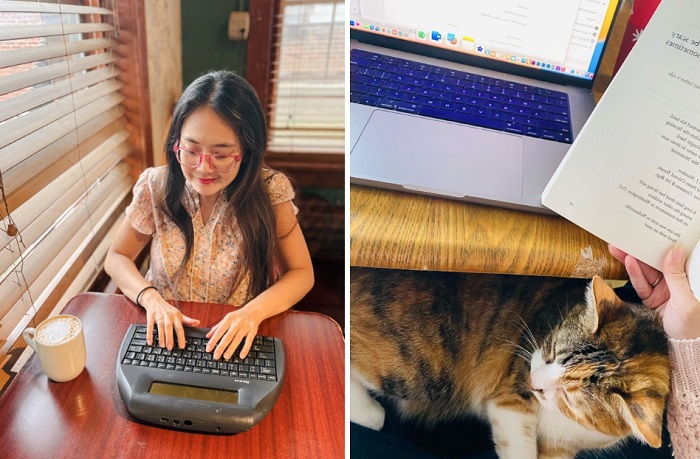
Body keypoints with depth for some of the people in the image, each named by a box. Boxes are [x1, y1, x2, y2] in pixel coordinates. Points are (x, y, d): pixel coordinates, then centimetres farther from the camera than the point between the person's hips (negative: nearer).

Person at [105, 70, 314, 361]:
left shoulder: (269, 191, -15)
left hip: (236, 341, -1)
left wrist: (254, 311, -27)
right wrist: (150, 298, -19)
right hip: (166, 334, 2)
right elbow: (117, 258, 1)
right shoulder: (155, 186, -10)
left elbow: (302, 272, -9)